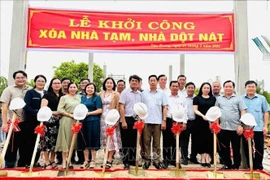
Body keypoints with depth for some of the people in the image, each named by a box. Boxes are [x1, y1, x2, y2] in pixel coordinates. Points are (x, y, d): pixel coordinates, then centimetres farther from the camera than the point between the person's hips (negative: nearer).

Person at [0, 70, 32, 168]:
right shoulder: (9, 89, 0)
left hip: (27, 123, 3)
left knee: (25, 146, 11)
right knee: (11, 146, 4)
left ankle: (22, 166, 26)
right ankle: (9, 167, 16)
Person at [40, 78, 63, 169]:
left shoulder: (62, 96, 14)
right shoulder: (47, 95, -1)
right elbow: (43, 108, -11)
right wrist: (53, 112, -13)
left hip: (58, 121, 5)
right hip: (49, 120, -5)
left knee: (55, 141, 8)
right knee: (47, 140, -5)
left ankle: (52, 161, 20)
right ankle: (47, 162, 6)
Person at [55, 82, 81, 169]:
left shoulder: (79, 97, 13)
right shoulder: (64, 97, 0)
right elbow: (59, 109, -7)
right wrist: (70, 114, -14)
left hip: (77, 121, 4)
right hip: (66, 121, -4)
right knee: (65, 140, -2)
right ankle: (64, 161, 4)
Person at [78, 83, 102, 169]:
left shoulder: (97, 98, 0)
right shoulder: (82, 97, 16)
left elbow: (100, 110, -7)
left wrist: (88, 113, -14)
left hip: (93, 122, -5)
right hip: (83, 121, 5)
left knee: (93, 141, 0)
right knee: (84, 141, 7)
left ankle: (93, 161, 11)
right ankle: (86, 161, 18)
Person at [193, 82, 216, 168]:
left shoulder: (213, 98, 12)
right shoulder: (197, 98, 6)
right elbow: (195, 110, 0)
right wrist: (203, 116, -15)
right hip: (200, 121, -1)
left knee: (209, 139, -1)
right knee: (201, 139, 2)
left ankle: (207, 158, 6)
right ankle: (203, 158, 10)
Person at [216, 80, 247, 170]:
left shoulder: (238, 98, 3)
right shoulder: (219, 99, 12)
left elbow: (243, 112, -3)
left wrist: (241, 125, -11)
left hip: (235, 128, -3)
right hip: (223, 128, 3)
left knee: (236, 149, 7)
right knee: (224, 148, 10)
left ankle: (236, 166, 21)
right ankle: (227, 164, 26)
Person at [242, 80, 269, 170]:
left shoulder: (261, 98, 6)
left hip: (259, 128, 0)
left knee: (259, 148, 5)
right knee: (247, 148, 8)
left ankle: (258, 167, 22)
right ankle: (251, 166, 23)